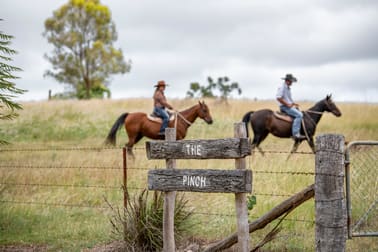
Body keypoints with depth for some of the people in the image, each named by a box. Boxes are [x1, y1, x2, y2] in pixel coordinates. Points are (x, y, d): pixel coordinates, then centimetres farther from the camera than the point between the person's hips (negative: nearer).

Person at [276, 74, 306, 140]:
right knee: (299, 115, -24)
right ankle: (296, 134, -30)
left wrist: (294, 103, 11)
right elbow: (278, 98, -23)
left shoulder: (288, 88, 19)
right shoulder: (282, 87, -12)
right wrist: (288, 104, -20)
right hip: (284, 107, -11)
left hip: (289, 106, 11)